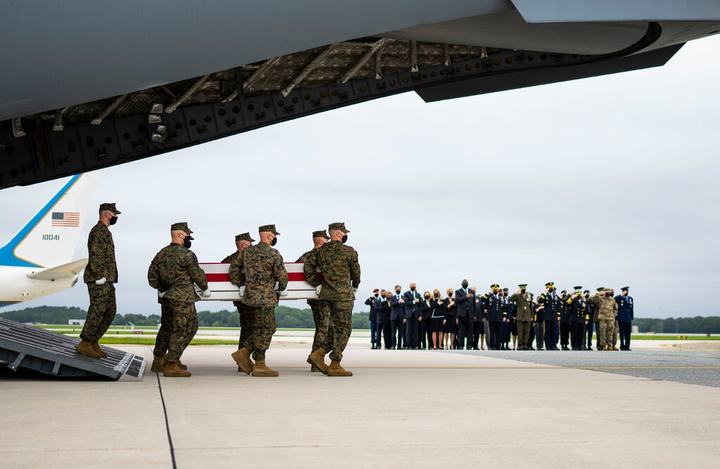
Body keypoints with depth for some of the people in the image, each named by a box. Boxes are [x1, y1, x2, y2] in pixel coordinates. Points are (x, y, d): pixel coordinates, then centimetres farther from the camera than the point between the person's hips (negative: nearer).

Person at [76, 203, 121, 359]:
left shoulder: (105, 232, 21)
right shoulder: (98, 231, -12)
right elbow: (95, 255, -20)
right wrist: (99, 276, -21)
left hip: (107, 280, 10)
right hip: (99, 281, -10)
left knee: (110, 311, 10)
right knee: (97, 311, -9)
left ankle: (93, 342, 14)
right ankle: (84, 344, -4)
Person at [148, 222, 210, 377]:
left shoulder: (161, 254, 8)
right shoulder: (187, 255, -14)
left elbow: (152, 277, 12)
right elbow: (198, 275, -6)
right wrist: (205, 289, 11)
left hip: (169, 297, 8)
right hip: (184, 299, -8)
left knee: (167, 327, 20)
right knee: (183, 330, -4)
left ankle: (159, 359, 31)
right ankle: (171, 365, -6)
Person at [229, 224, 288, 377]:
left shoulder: (247, 251, 9)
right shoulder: (273, 254, -11)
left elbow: (234, 268, 13)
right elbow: (282, 275, -10)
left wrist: (240, 284, 23)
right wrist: (282, 289, 9)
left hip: (250, 296, 8)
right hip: (265, 297, -8)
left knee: (263, 329, 18)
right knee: (265, 330, -1)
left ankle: (244, 353, 10)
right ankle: (259, 366, 1)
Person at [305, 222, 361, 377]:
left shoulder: (322, 250, 8)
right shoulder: (349, 252, -7)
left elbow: (308, 267, 5)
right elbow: (356, 272, 4)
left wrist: (317, 284, 13)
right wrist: (355, 286, 24)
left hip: (326, 294, 6)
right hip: (343, 294, -6)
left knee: (337, 328, 18)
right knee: (343, 330, 1)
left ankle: (319, 353, 6)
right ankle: (335, 365, 0)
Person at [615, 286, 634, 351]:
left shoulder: (630, 298, 16)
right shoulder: (619, 298, 0)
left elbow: (632, 308, 18)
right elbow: (613, 300, -22)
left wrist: (632, 317, 13)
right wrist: (621, 295, -21)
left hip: (628, 319, 4)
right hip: (621, 318, -4)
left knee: (628, 333, 2)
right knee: (622, 333, -3)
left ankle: (627, 346, 6)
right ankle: (622, 346, 2)